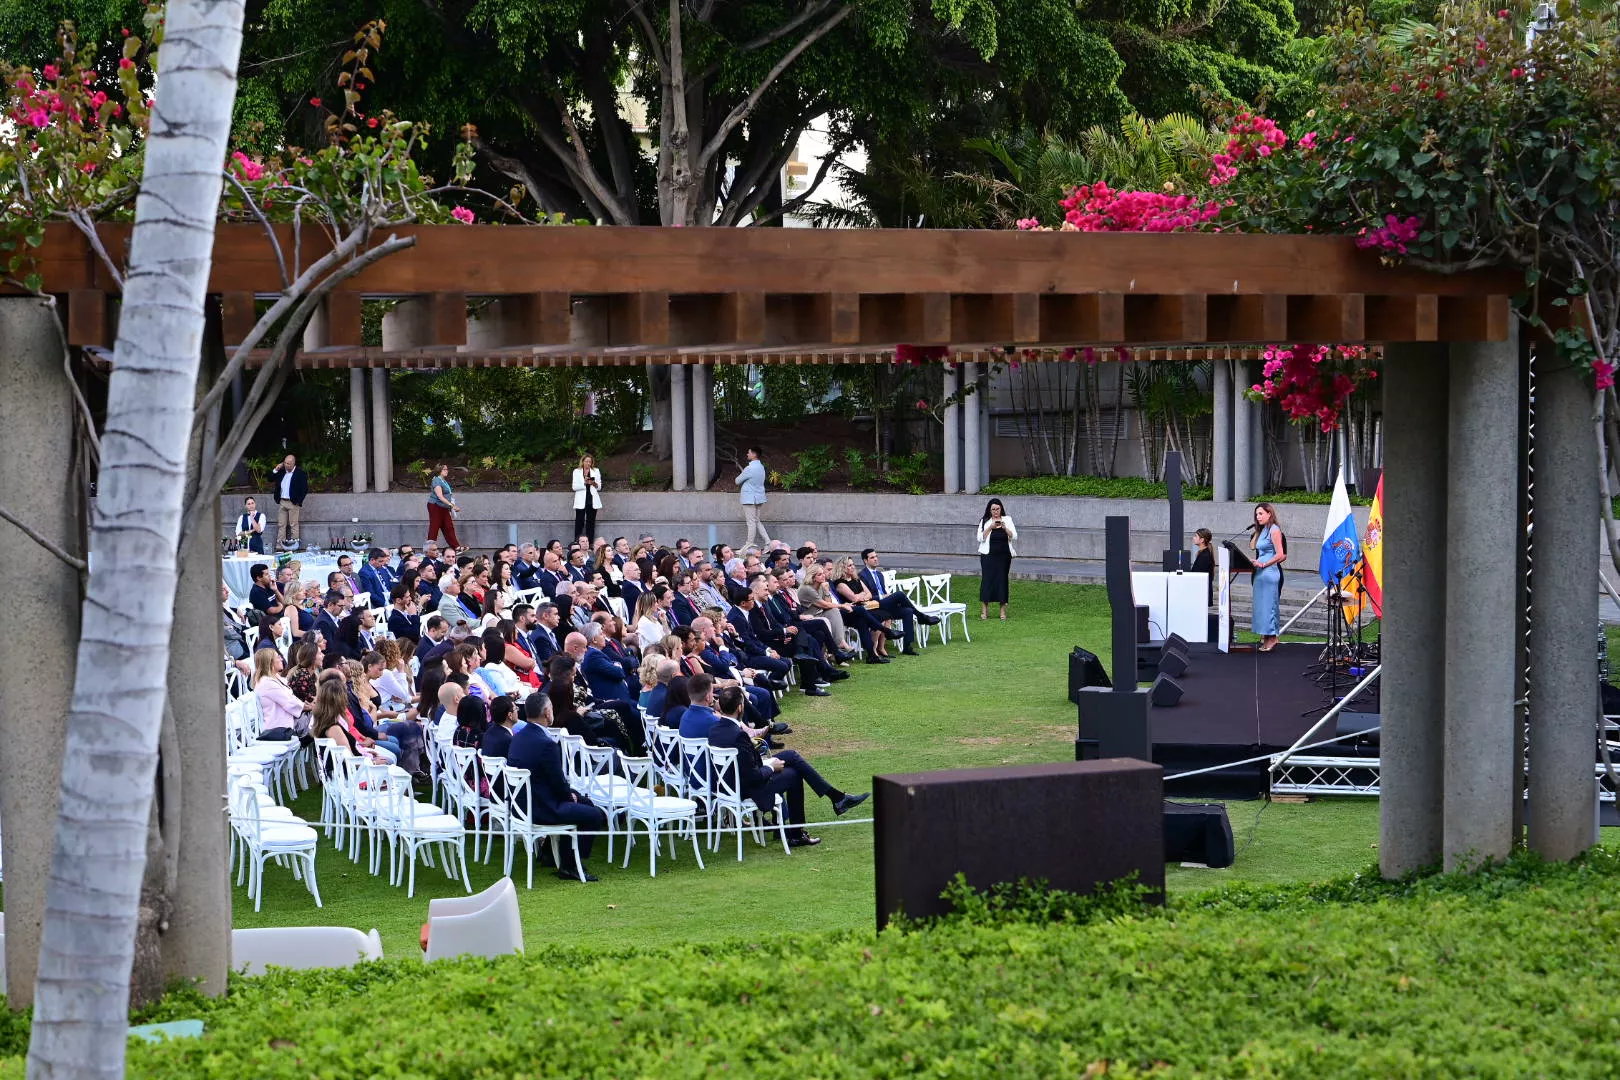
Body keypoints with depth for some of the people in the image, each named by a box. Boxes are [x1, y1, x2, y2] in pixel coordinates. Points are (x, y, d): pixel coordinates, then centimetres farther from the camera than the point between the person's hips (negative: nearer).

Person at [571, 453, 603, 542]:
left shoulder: (596, 471, 13)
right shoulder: (577, 472, 8)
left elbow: (599, 487, 10)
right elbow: (574, 487, -1)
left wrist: (594, 484, -11)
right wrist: (584, 483, -16)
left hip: (592, 500, 2)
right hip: (581, 500, -2)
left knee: (591, 523, 1)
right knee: (579, 523, -7)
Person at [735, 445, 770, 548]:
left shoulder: (750, 468, -19)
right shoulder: (761, 467, 9)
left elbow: (738, 481, -8)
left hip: (750, 498, -9)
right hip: (759, 497, 9)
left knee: (751, 522, -4)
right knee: (756, 521, 15)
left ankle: (749, 545, 1)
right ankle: (768, 542, 10)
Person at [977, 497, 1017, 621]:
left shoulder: (1007, 520, 6)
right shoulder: (985, 521, 4)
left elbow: (1014, 536, -2)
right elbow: (980, 538, -6)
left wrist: (1005, 527, -17)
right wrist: (990, 527, -17)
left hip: (1004, 555, 1)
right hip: (988, 556, -1)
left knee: (1002, 580, 1)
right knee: (987, 579, -5)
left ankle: (1003, 610, 6)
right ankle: (984, 610, 1)